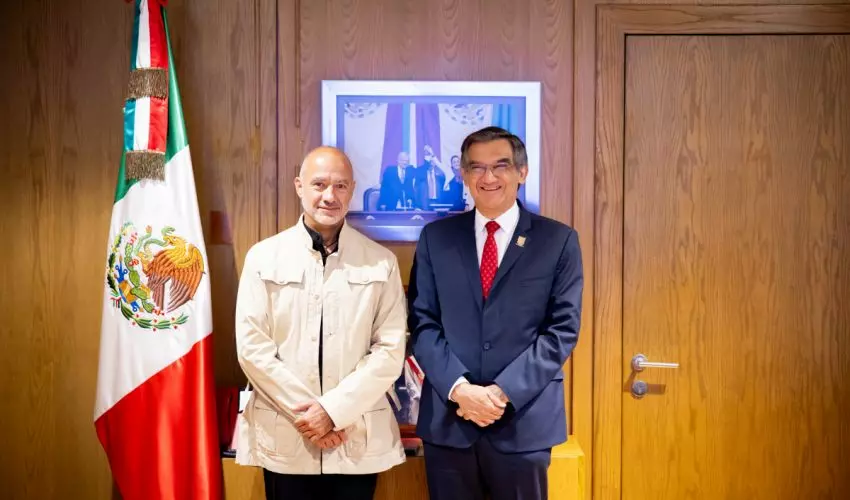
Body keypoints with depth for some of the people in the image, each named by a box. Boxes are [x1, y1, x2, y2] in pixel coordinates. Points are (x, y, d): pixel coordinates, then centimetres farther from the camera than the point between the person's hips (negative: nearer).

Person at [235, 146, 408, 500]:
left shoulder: (381, 262, 1)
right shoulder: (264, 257, 1)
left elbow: (390, 350, -3)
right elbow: (252, 347, -3)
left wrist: (334, 410, -12)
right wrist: (304, 411, -9)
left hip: (359, 440, 0)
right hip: (284, 437, 0)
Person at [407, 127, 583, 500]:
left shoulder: (558, 240, 1)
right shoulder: (436, 237, 5)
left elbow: (563, 329, -4)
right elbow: (422, 323, 1)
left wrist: (504, 392, -13)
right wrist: (460, 389, -13)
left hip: (523, 420, -1)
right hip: (448, 419, 2)